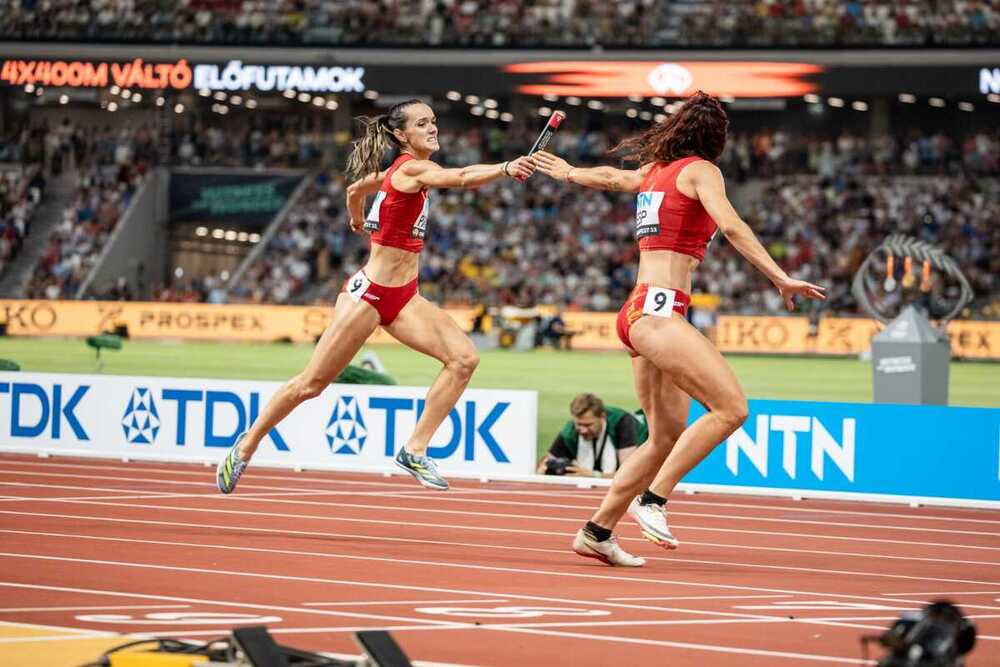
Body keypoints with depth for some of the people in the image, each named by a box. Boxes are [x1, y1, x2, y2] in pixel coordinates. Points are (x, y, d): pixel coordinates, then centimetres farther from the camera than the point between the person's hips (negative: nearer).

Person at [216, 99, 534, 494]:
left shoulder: (402, 171, 11)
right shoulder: (411, 169, -16)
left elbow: (355, 188, 29)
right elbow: (460, 177, -37)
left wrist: (358, 222, 48)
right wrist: (505, 169, -51)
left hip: (403, 297, 9)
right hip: (369, 294, -8)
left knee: (464, 357, -14)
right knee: (311, 384, 1)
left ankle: (415, 450, -11)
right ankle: (246, 447, 20)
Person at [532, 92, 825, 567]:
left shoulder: (654, 172, 20)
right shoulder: (699, 170, -2)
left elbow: (609, 177, 40)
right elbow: (730, 227, -17)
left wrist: (568, 173, 61)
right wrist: (780, 278, -20)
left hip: (638, 312, 9)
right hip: (658, 310, -9)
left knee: (668, 435, 12)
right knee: (731, 408, -19)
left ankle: (597, 532, 15)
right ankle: (652, 498, -19)